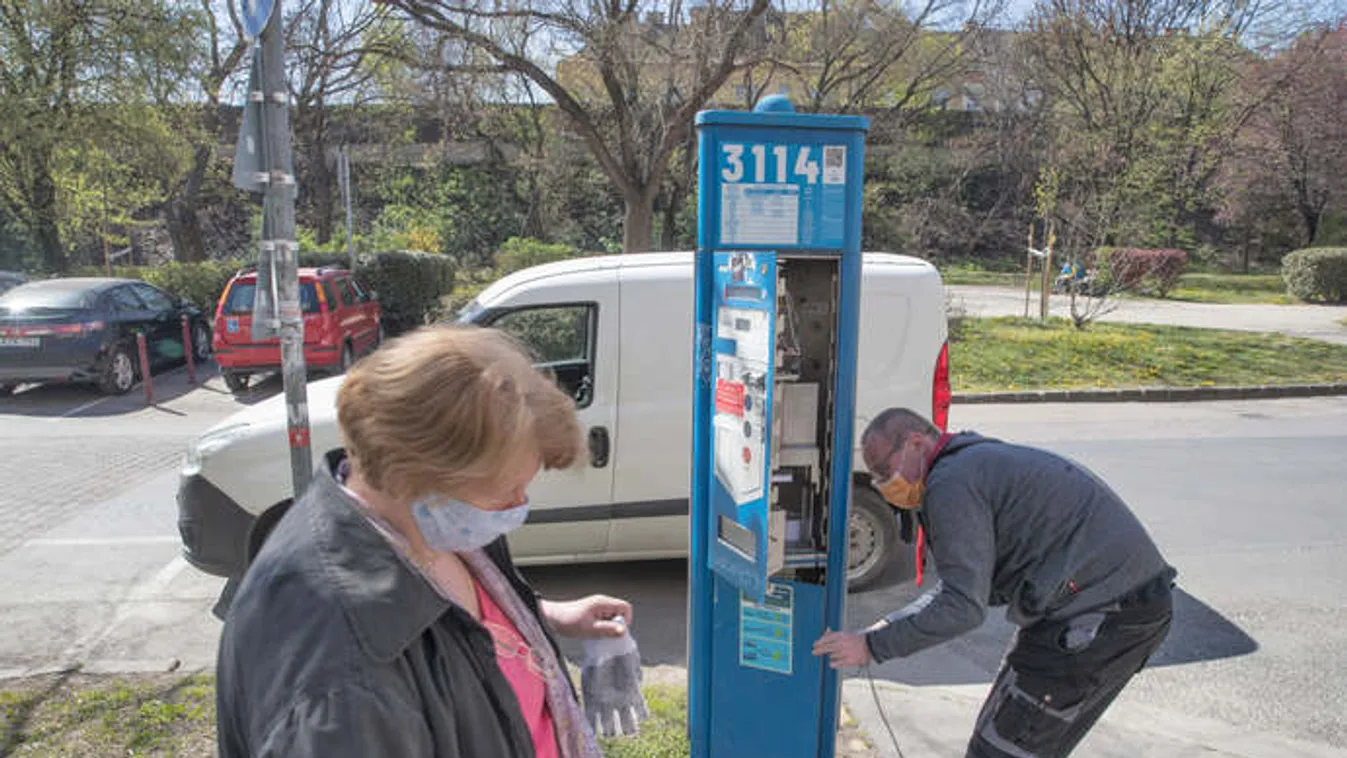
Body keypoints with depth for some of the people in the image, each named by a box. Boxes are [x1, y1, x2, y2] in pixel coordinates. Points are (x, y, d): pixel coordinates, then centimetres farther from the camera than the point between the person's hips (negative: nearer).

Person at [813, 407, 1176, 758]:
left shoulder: (952, 482, -14)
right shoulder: (987, 462, 19)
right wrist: (890, 626, 11)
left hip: (1097, 617, -11)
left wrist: (873, 646, -13)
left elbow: (964, 606, -20)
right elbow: (974, 584, 19)